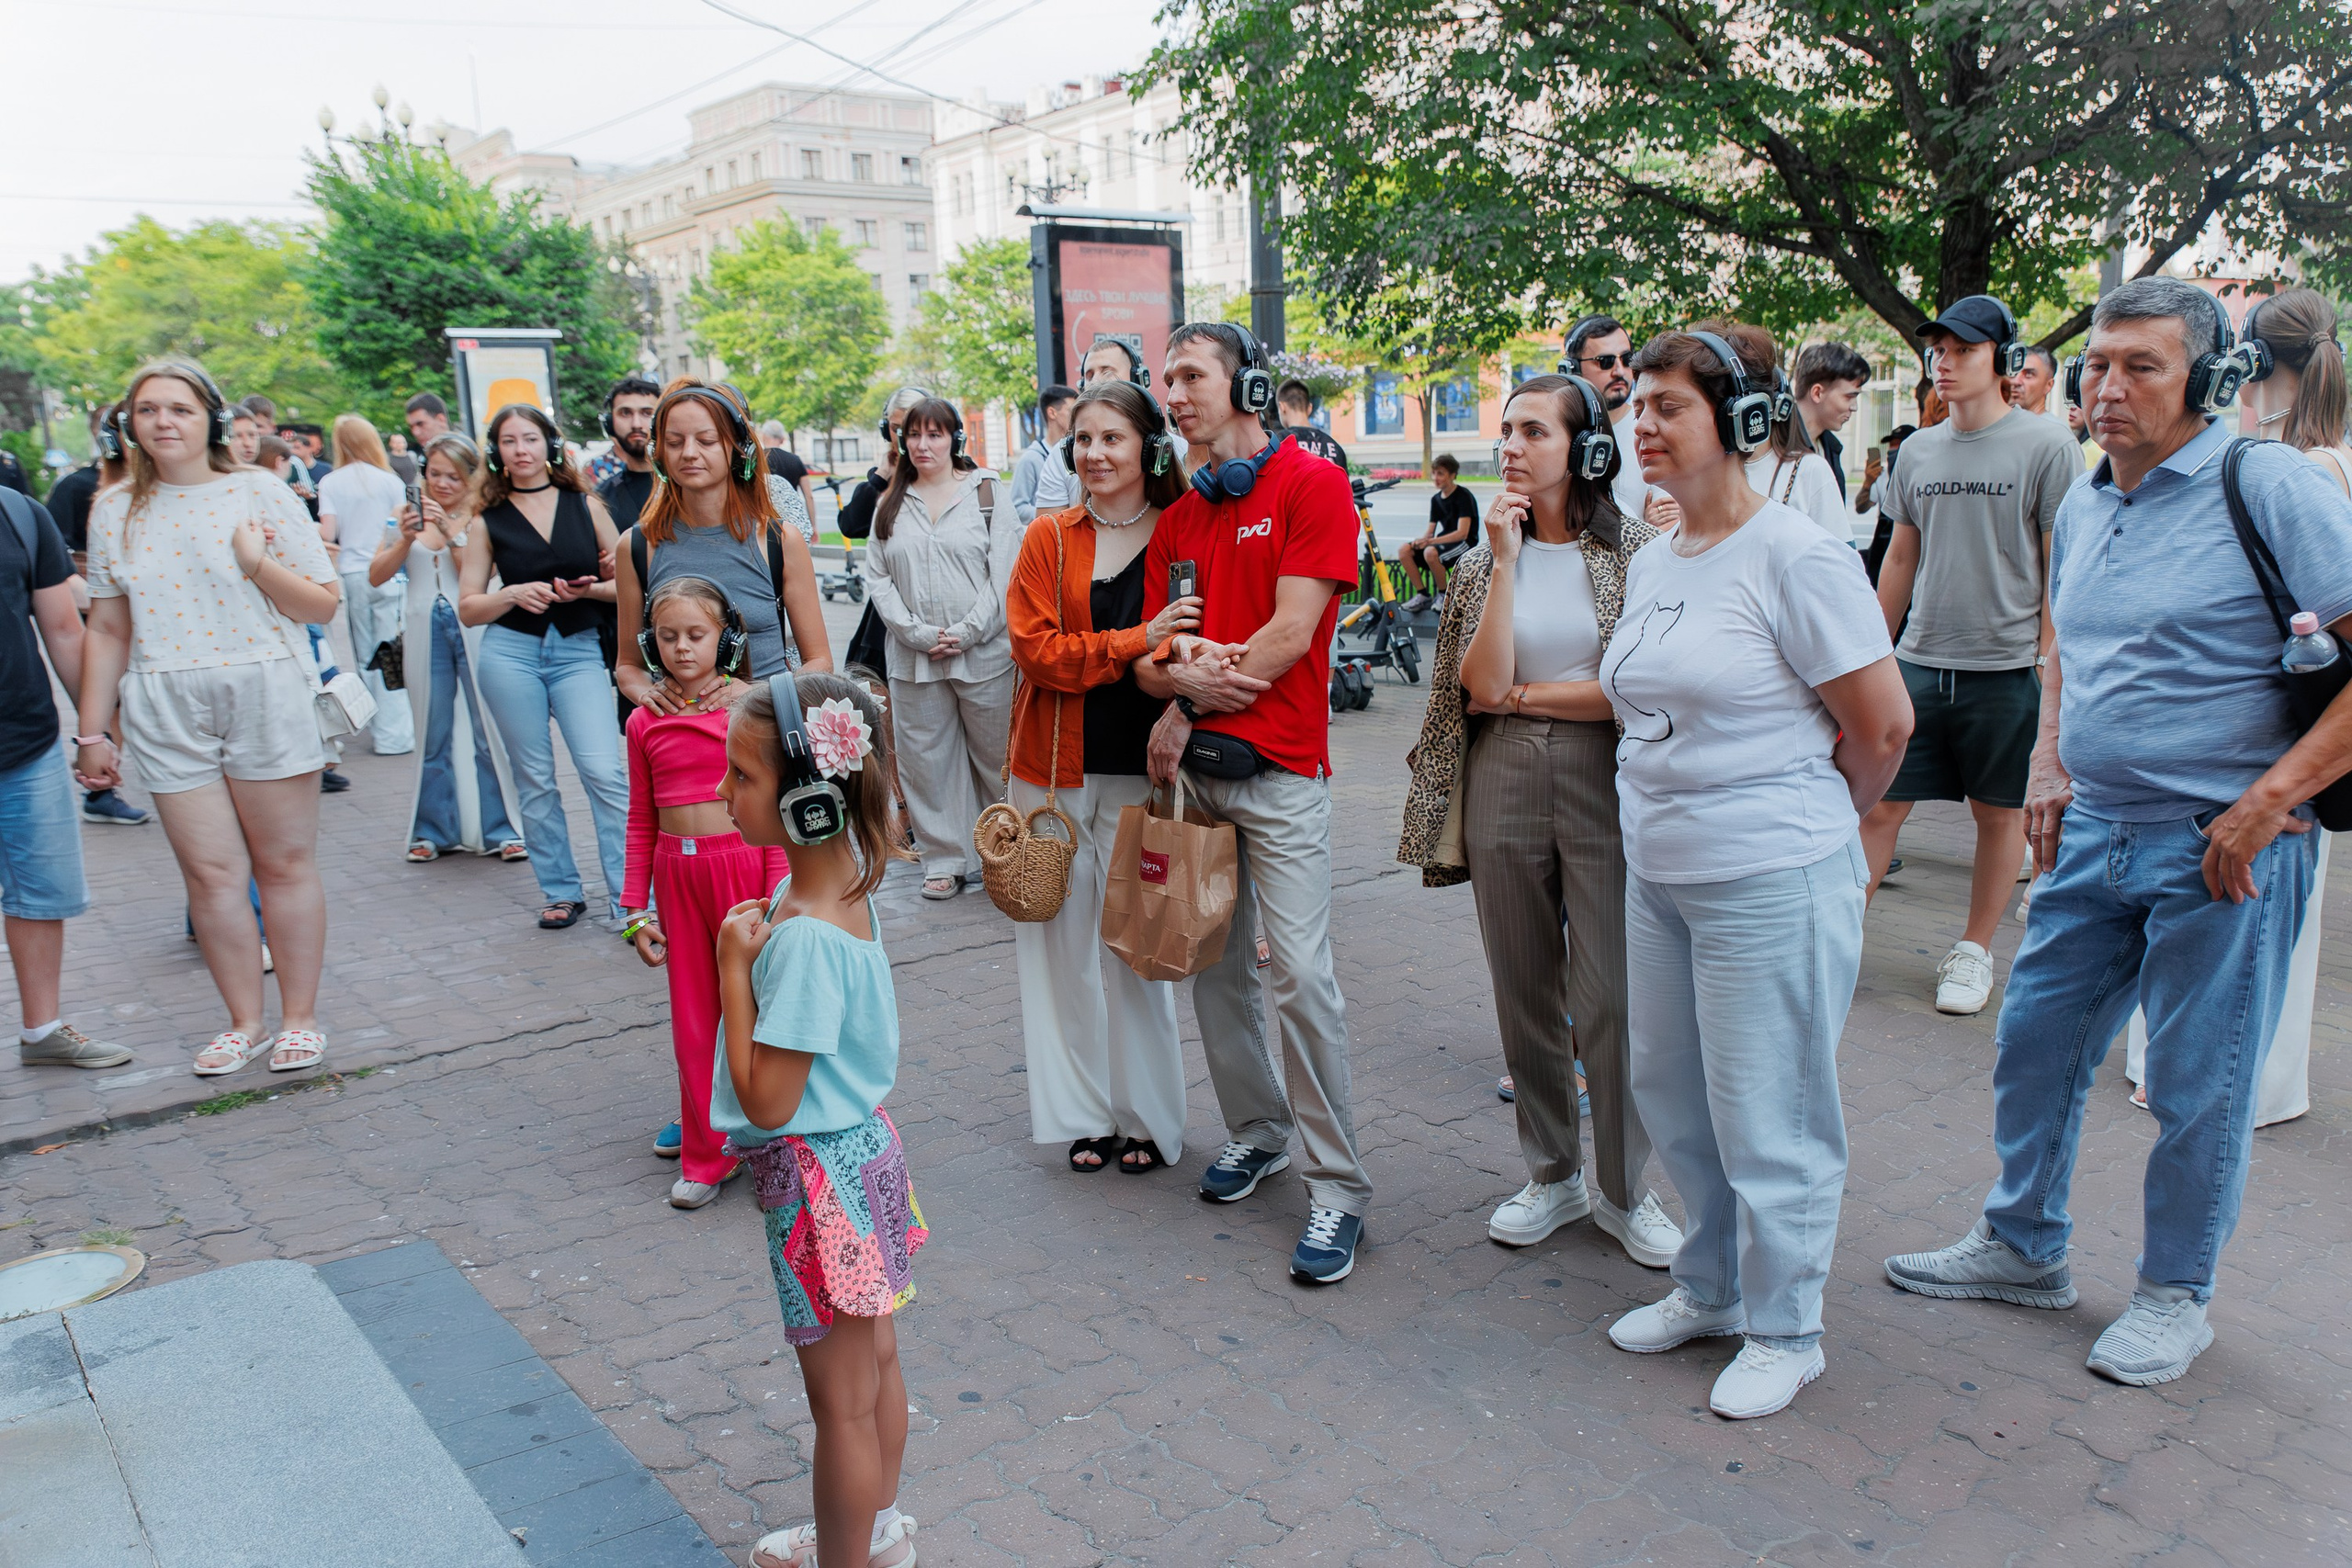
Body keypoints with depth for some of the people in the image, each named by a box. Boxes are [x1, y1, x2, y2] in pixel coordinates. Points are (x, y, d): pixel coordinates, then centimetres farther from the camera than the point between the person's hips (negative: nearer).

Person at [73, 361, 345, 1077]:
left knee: (285, 864, 3)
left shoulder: (261, 494, 0)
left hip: (265, 698, -2)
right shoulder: (114, 512, 9)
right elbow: (108, 629, 13)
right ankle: (245, 1022, 16)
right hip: (165, 713, 2)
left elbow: (324, 606, 0)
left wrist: (258, 563, -16)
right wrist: (93, 730, 12)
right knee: (211, 872, 3)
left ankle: (300, 1018, 15)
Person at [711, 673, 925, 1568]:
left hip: (819, 1177, -10)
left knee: (840, 1398, 10)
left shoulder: (804, 939, -30)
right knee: (875, 1359, 25)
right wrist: (758, 942, 3)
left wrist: (734, 966, -22)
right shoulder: (841, 885, -1)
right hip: (861, 1146, 10)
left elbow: (766, 1100, -24)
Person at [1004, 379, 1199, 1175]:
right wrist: (1138, 642, -20)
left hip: (1137, 772, -1)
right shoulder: (1049, 537, 2)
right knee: (1066, 944, 7)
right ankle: (1085, 1113, 22)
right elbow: (1036, 649, -8)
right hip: (1054, 771, 1)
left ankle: (1147, 1118, 20)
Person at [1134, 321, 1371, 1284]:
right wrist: (1181, 665, -12)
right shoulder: (1180, 516, 16)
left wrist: (1186, 704, -7)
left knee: (1300, 972, -9)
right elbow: (1147, 659, 11)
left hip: (1279, 770, -6)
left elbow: (1290, 635, -13)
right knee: (1215, 965, 11)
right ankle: (1256, 1131, 28)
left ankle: (1337, 1187, 1)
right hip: (1190, 767, 7)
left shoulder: (1312, 487, -4)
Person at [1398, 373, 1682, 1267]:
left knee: (1612, 998, -2)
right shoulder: (1485, 560, 7)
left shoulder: (1636, 549, -2)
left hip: (1604, 783, -3)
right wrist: (1506, 561, -10)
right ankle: (1552, 1177, 28)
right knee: (1525, 994, 11)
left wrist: (1521, 694, -5)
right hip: (1504, 788, 3)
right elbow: (1481, 687, -9)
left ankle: (1624, 1190, 18)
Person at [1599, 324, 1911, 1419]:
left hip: (1771, 883, -8)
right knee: (1667, 1092, 17)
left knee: (1765, 1114, 4)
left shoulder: (1795, 556, -15)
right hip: (1657, 874, 8)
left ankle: (1784, 1331, 23)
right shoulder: (1651, 564, 9)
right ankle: (1710, 1288, 37)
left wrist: (1809, 826, 2)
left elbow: (1883, 723, -11)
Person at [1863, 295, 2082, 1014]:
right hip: (1918, 661, 4)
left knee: (1999, 814, 8)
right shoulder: (1919, 450, 9)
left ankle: (1973, 952, 21)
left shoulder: (2045, 447, -4)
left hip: (2007, 667, -3)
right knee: (1880, 803, 1)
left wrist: (2048, 663, -9)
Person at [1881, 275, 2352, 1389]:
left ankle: (2175, 1294, 28)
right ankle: (2022, 1247, 33)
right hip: (2094, 831, 7)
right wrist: (2048, 766, 11)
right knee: (2033, 1041, 14)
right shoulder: (2083, 504, 9)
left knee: (2198, 1088, 7)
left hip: (2223, 848, -7)